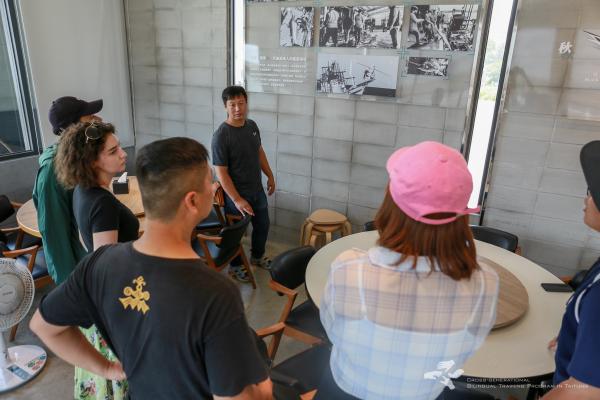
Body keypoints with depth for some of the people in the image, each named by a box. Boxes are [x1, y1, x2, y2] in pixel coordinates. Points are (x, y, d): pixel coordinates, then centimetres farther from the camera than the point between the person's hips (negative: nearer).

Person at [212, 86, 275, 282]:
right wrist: (237, 200, -25)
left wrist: (270, 176, 15)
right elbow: (221, 172, -23)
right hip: (236, 194, -7)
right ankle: (235, 265, 36)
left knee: (263, 225, 21)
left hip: (257, 190, 7)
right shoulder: (221, 135, -23)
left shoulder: (252, 125, -2)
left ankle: (257, 256, 46)